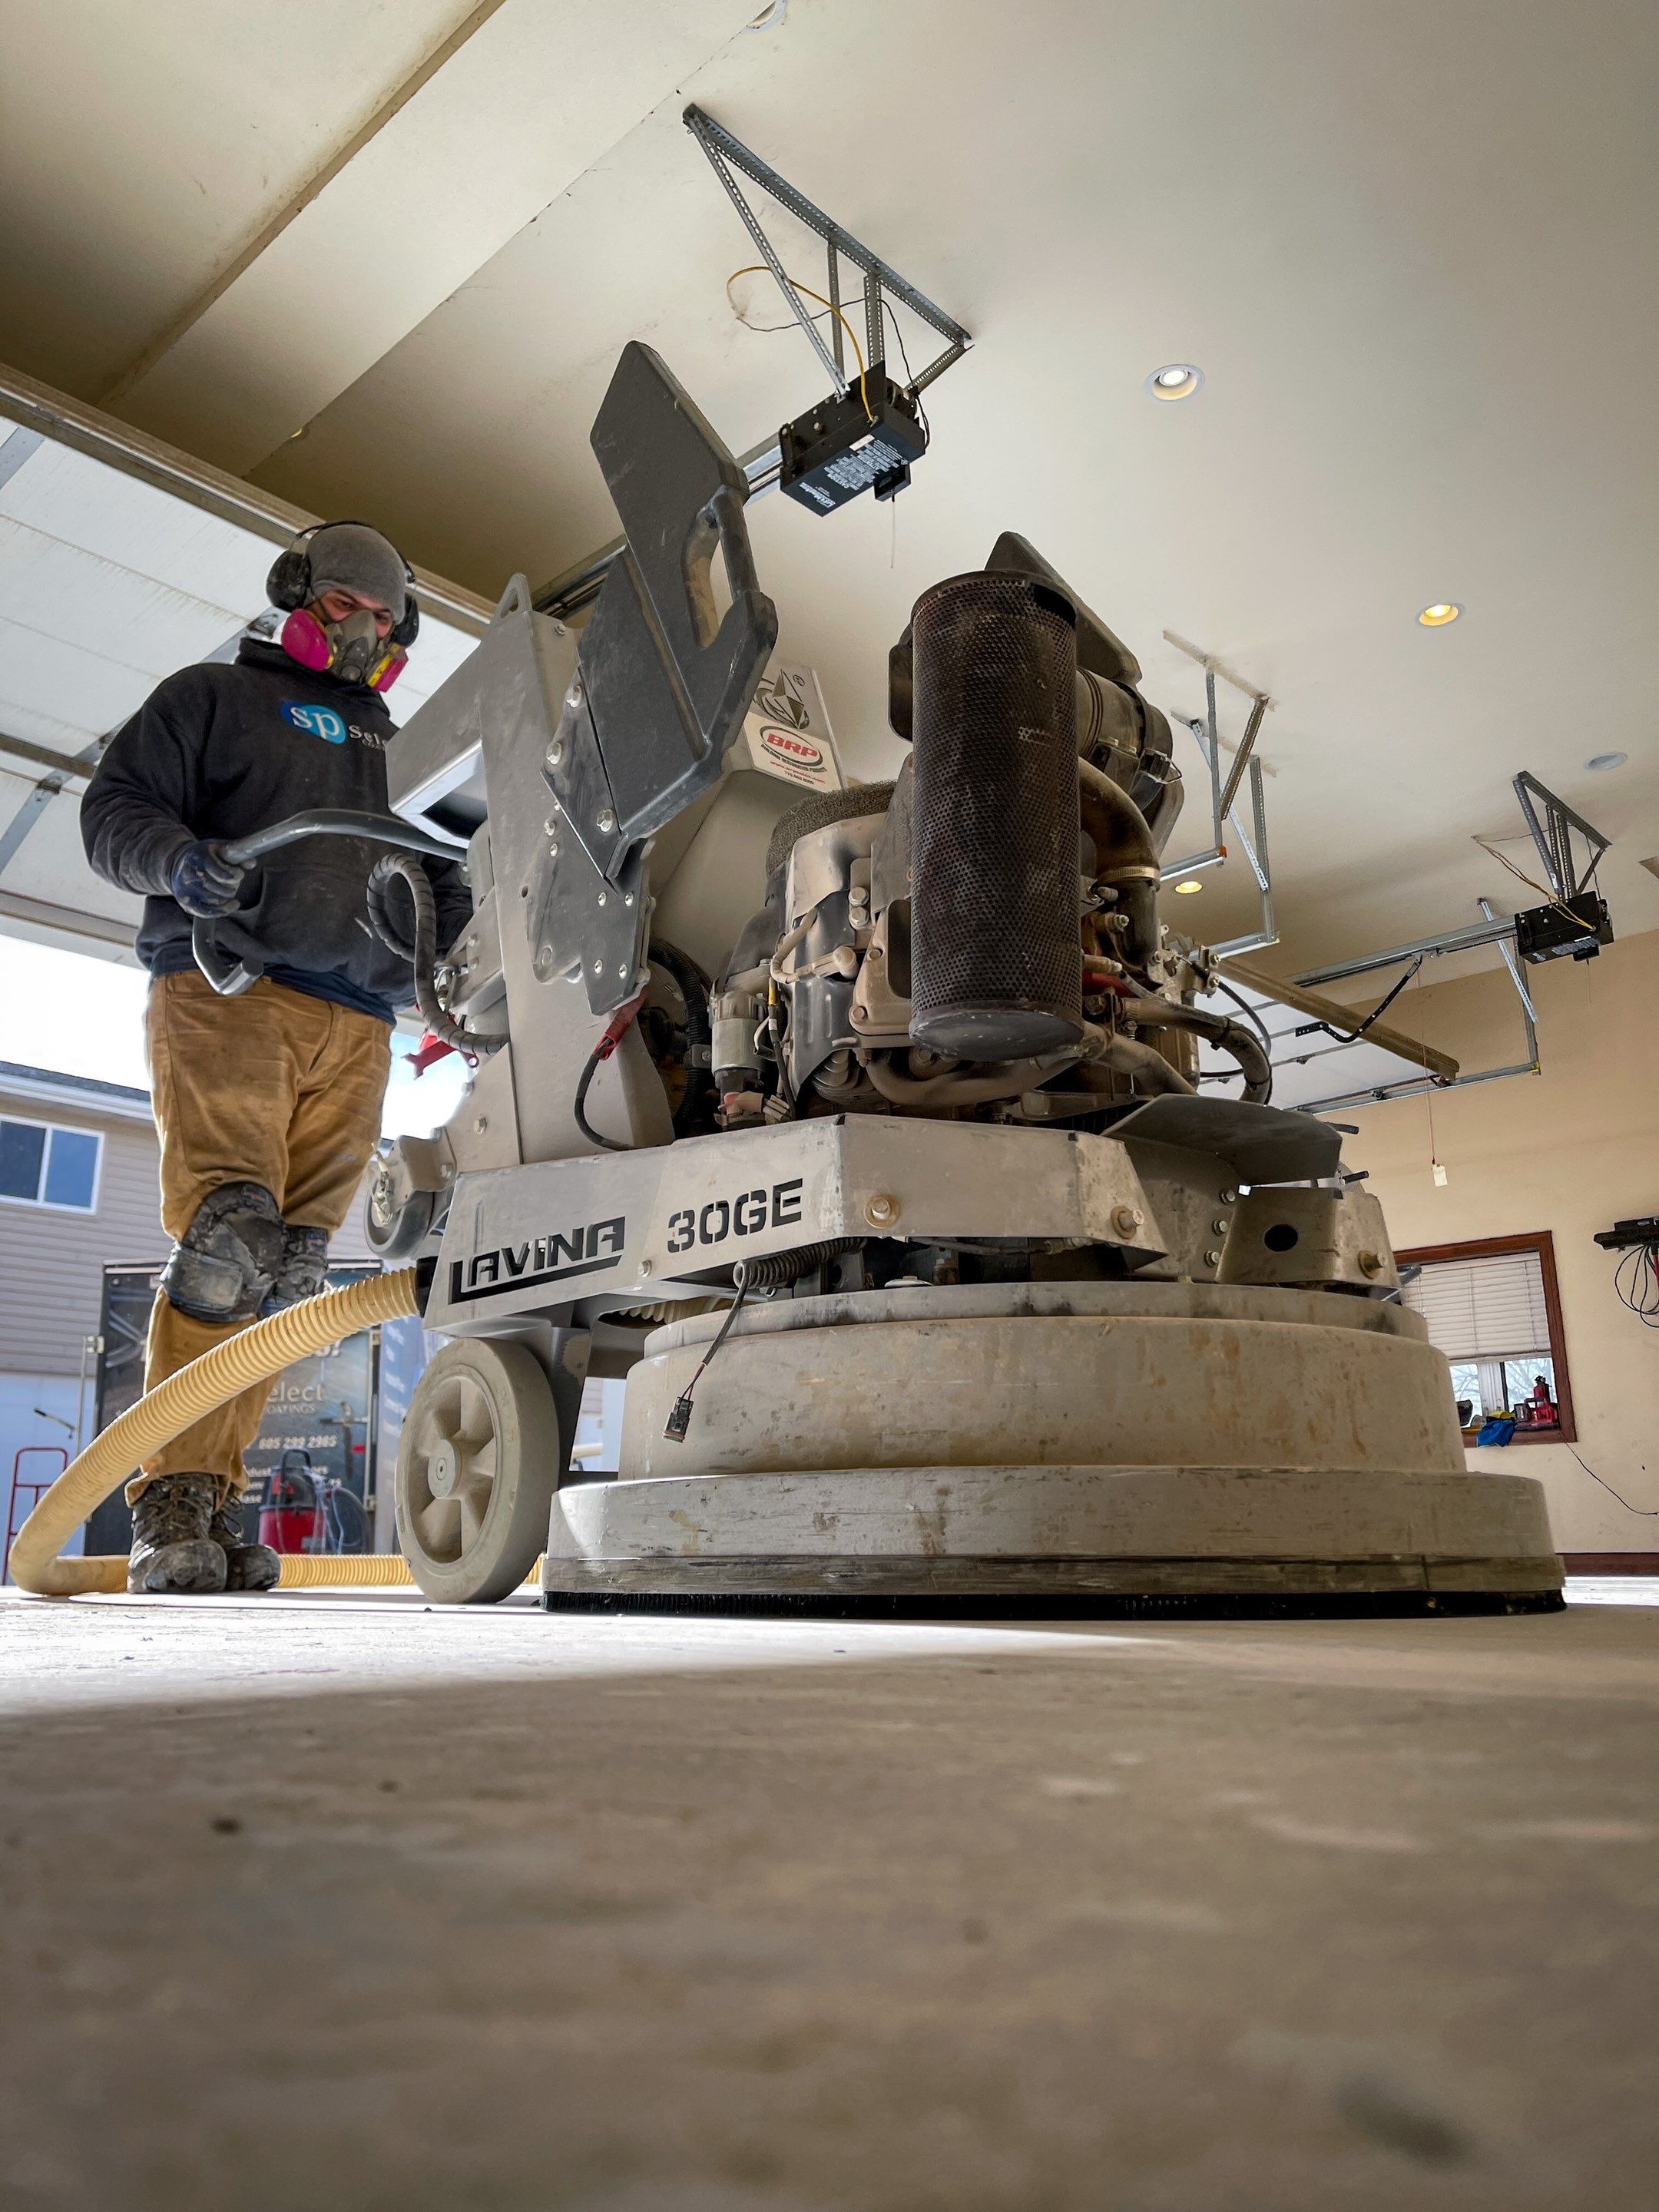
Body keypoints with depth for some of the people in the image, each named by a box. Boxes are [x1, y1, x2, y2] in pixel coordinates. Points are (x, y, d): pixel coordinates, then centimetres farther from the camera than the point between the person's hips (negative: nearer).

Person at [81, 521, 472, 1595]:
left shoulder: (397, 750, 32)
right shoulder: (215, 697, 18)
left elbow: (437, 879, 29)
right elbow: (114, 807, 8)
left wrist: (458, 907, 5)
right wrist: (183, 860, -14)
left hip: (355, 1028, 5)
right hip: (227, 992, -4)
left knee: (291, 1267, -4)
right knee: (224, 1234, -20)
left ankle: (214, 1494, 1)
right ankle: (172, 1502, -13)